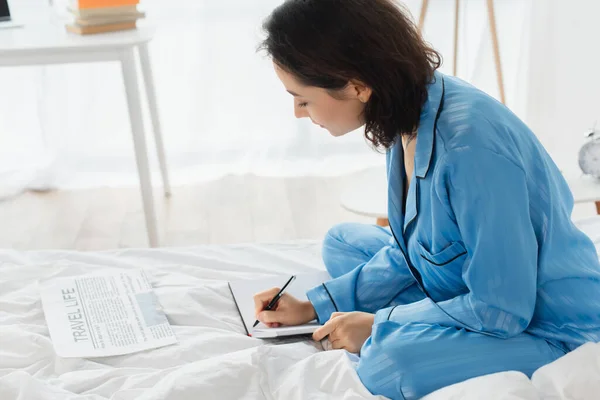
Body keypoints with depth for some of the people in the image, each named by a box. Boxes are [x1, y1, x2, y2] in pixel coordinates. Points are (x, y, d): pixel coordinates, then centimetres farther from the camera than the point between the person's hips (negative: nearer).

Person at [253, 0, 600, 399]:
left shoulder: (471, 144, -33)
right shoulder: (411, 114, -5)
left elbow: (502, 311, -27)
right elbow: (408, 252, 8)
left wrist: (377, 326, -17)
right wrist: (314, 306, 3)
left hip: (547, 331, -9)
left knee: (390, 362, -35)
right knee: (343, 241, 13)